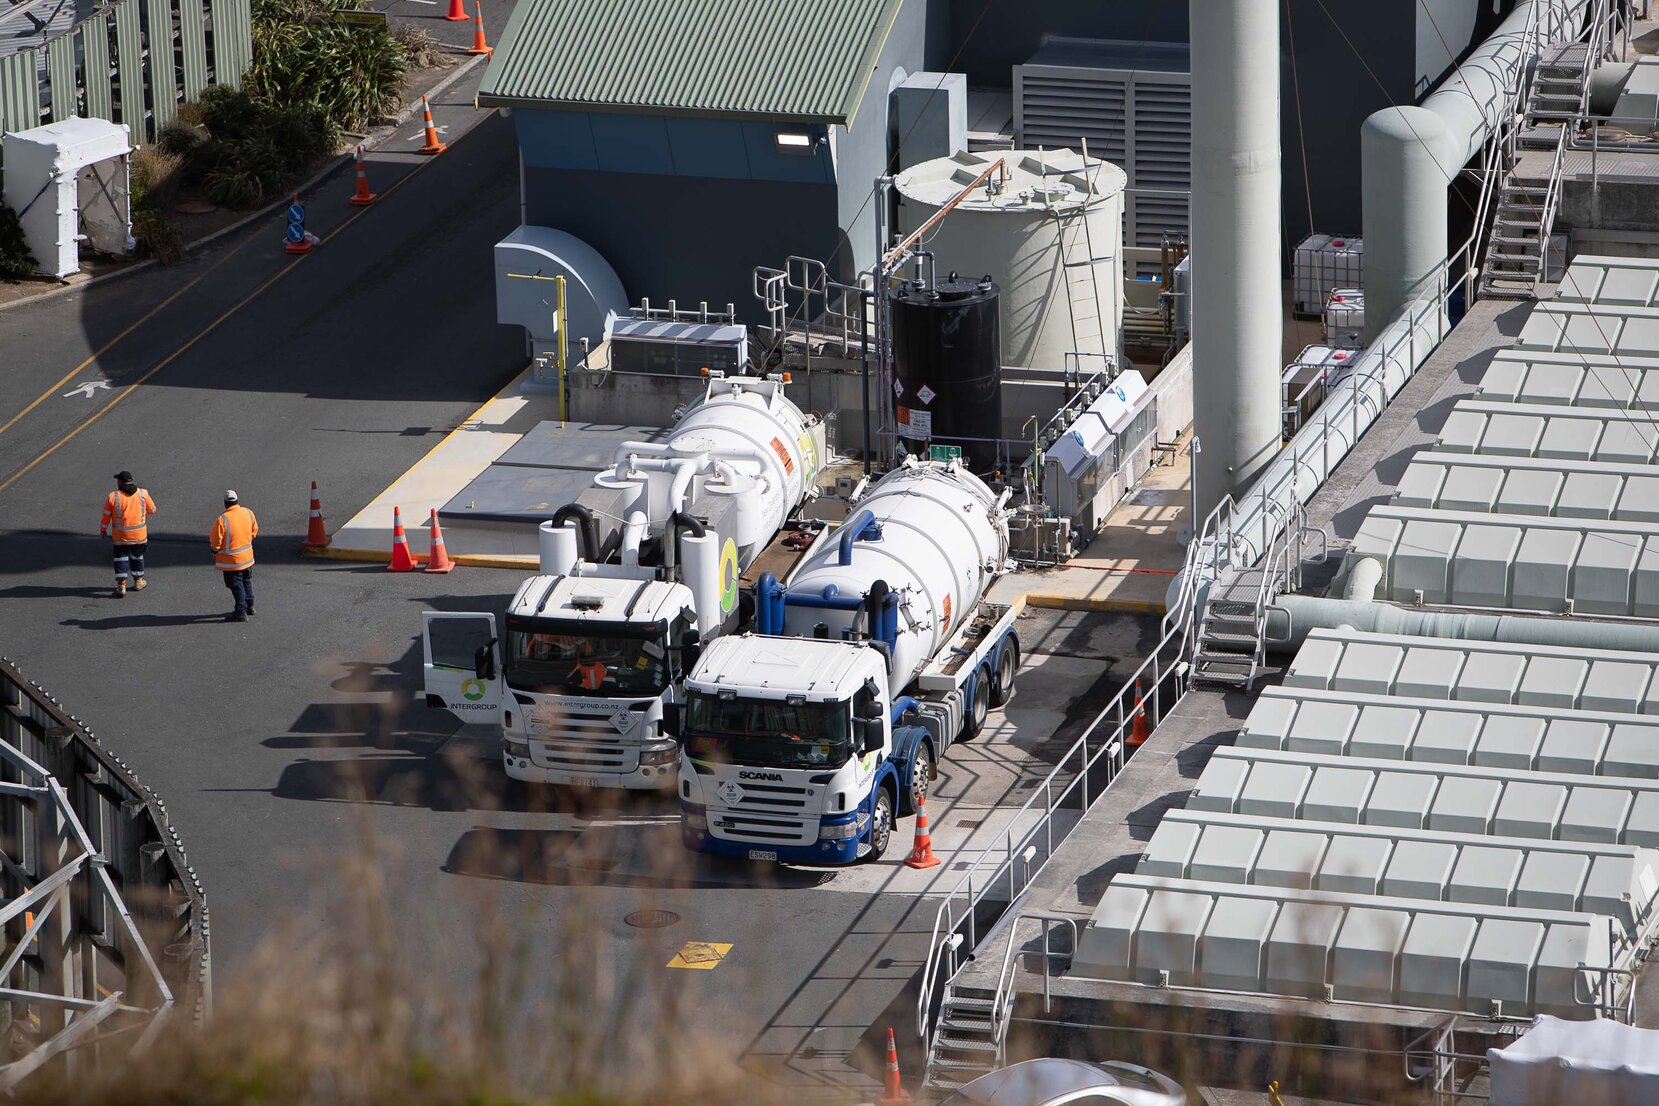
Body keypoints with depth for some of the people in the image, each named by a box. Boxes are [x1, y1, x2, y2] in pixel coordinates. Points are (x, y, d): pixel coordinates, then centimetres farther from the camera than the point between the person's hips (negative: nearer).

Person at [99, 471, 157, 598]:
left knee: (121, 559, 9)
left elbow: (106, 517, -6)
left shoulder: (112, 497, -13)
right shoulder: (143, 494, -7)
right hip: (139, 535, 2)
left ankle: (121, 586, 4)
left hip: (120, 535, -2)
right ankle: (138, 582, 34)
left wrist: (102, 530, 10)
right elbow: (152, 510, 5)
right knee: (137, 556, 21)